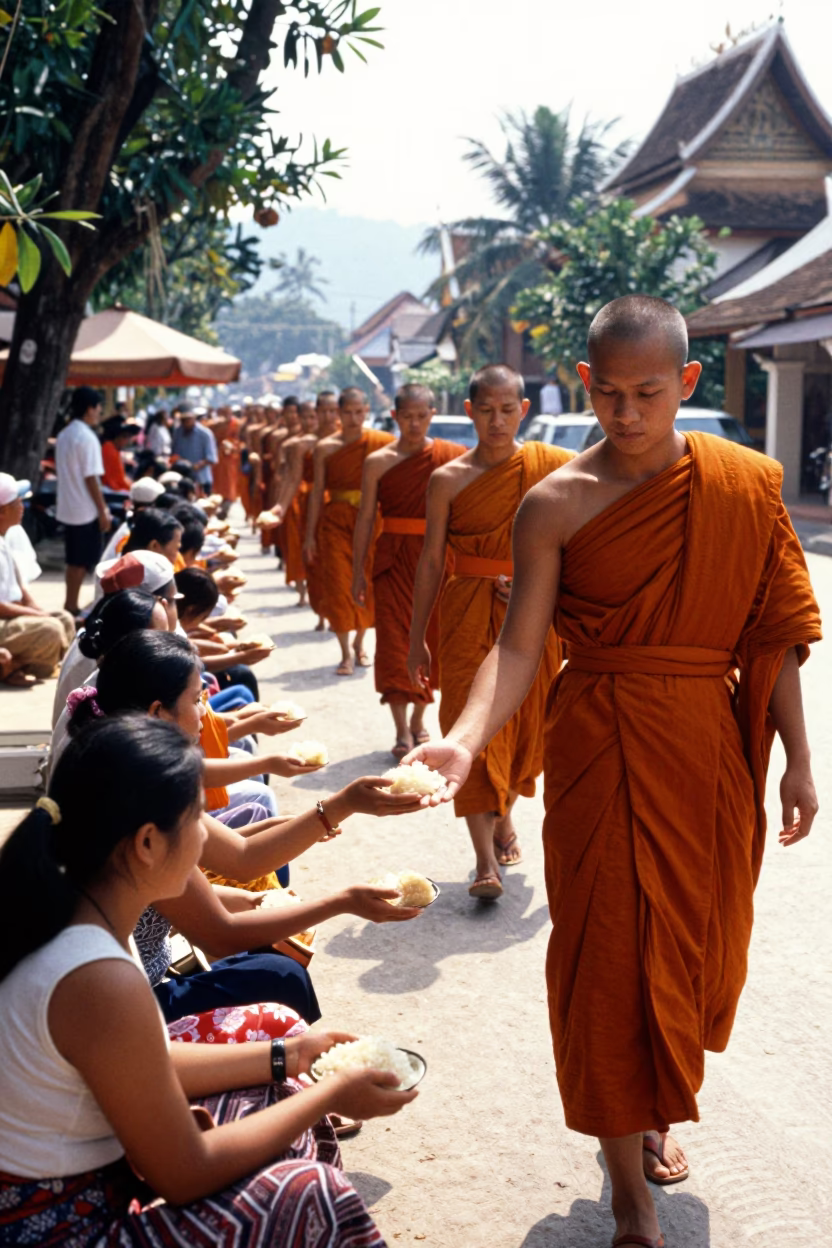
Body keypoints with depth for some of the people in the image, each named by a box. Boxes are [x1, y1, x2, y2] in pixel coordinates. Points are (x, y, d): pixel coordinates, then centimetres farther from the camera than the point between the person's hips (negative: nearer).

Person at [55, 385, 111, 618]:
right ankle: (71, 607, 1)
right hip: (85, 510, -8)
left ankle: (71, 606, 17)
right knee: (83, 561, -1)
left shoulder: (64, 435, 10)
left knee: (74, 560, 14)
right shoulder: (87, 437, -17)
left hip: (68, 507, 8)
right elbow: (90, 478, -19)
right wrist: (103, 511, -13)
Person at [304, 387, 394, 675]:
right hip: (336, 521, 0)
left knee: (367, 584, 8)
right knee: (338, 585, -4)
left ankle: (359, 644, 29)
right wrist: (310, 535, 2)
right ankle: (346, 654, 3)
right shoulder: (325, 447, 1)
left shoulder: (380, 442, -2)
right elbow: (317, 491, 3)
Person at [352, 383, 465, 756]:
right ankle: (402, 730, -2)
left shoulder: (451, 455, 1)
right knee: (394, 640, -5)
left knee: (429, 638, 8)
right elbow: (365, 518, 2)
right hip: (394, 559, -1)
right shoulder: (378, 462, 1)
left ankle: (418, 719, 26)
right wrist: (358, 571, 0)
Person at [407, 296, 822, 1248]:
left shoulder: (744, 484, -1)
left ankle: (656, 1109, 44)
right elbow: (519, 646, -12)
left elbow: (773, 634, 3)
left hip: (711, 744, 3)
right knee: (610, 952, 1)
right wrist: (463, 739, -29)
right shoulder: (556, 506, -7)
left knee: (696, 938, 14)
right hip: (600, 749, -2)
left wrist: (796, 758, 3)